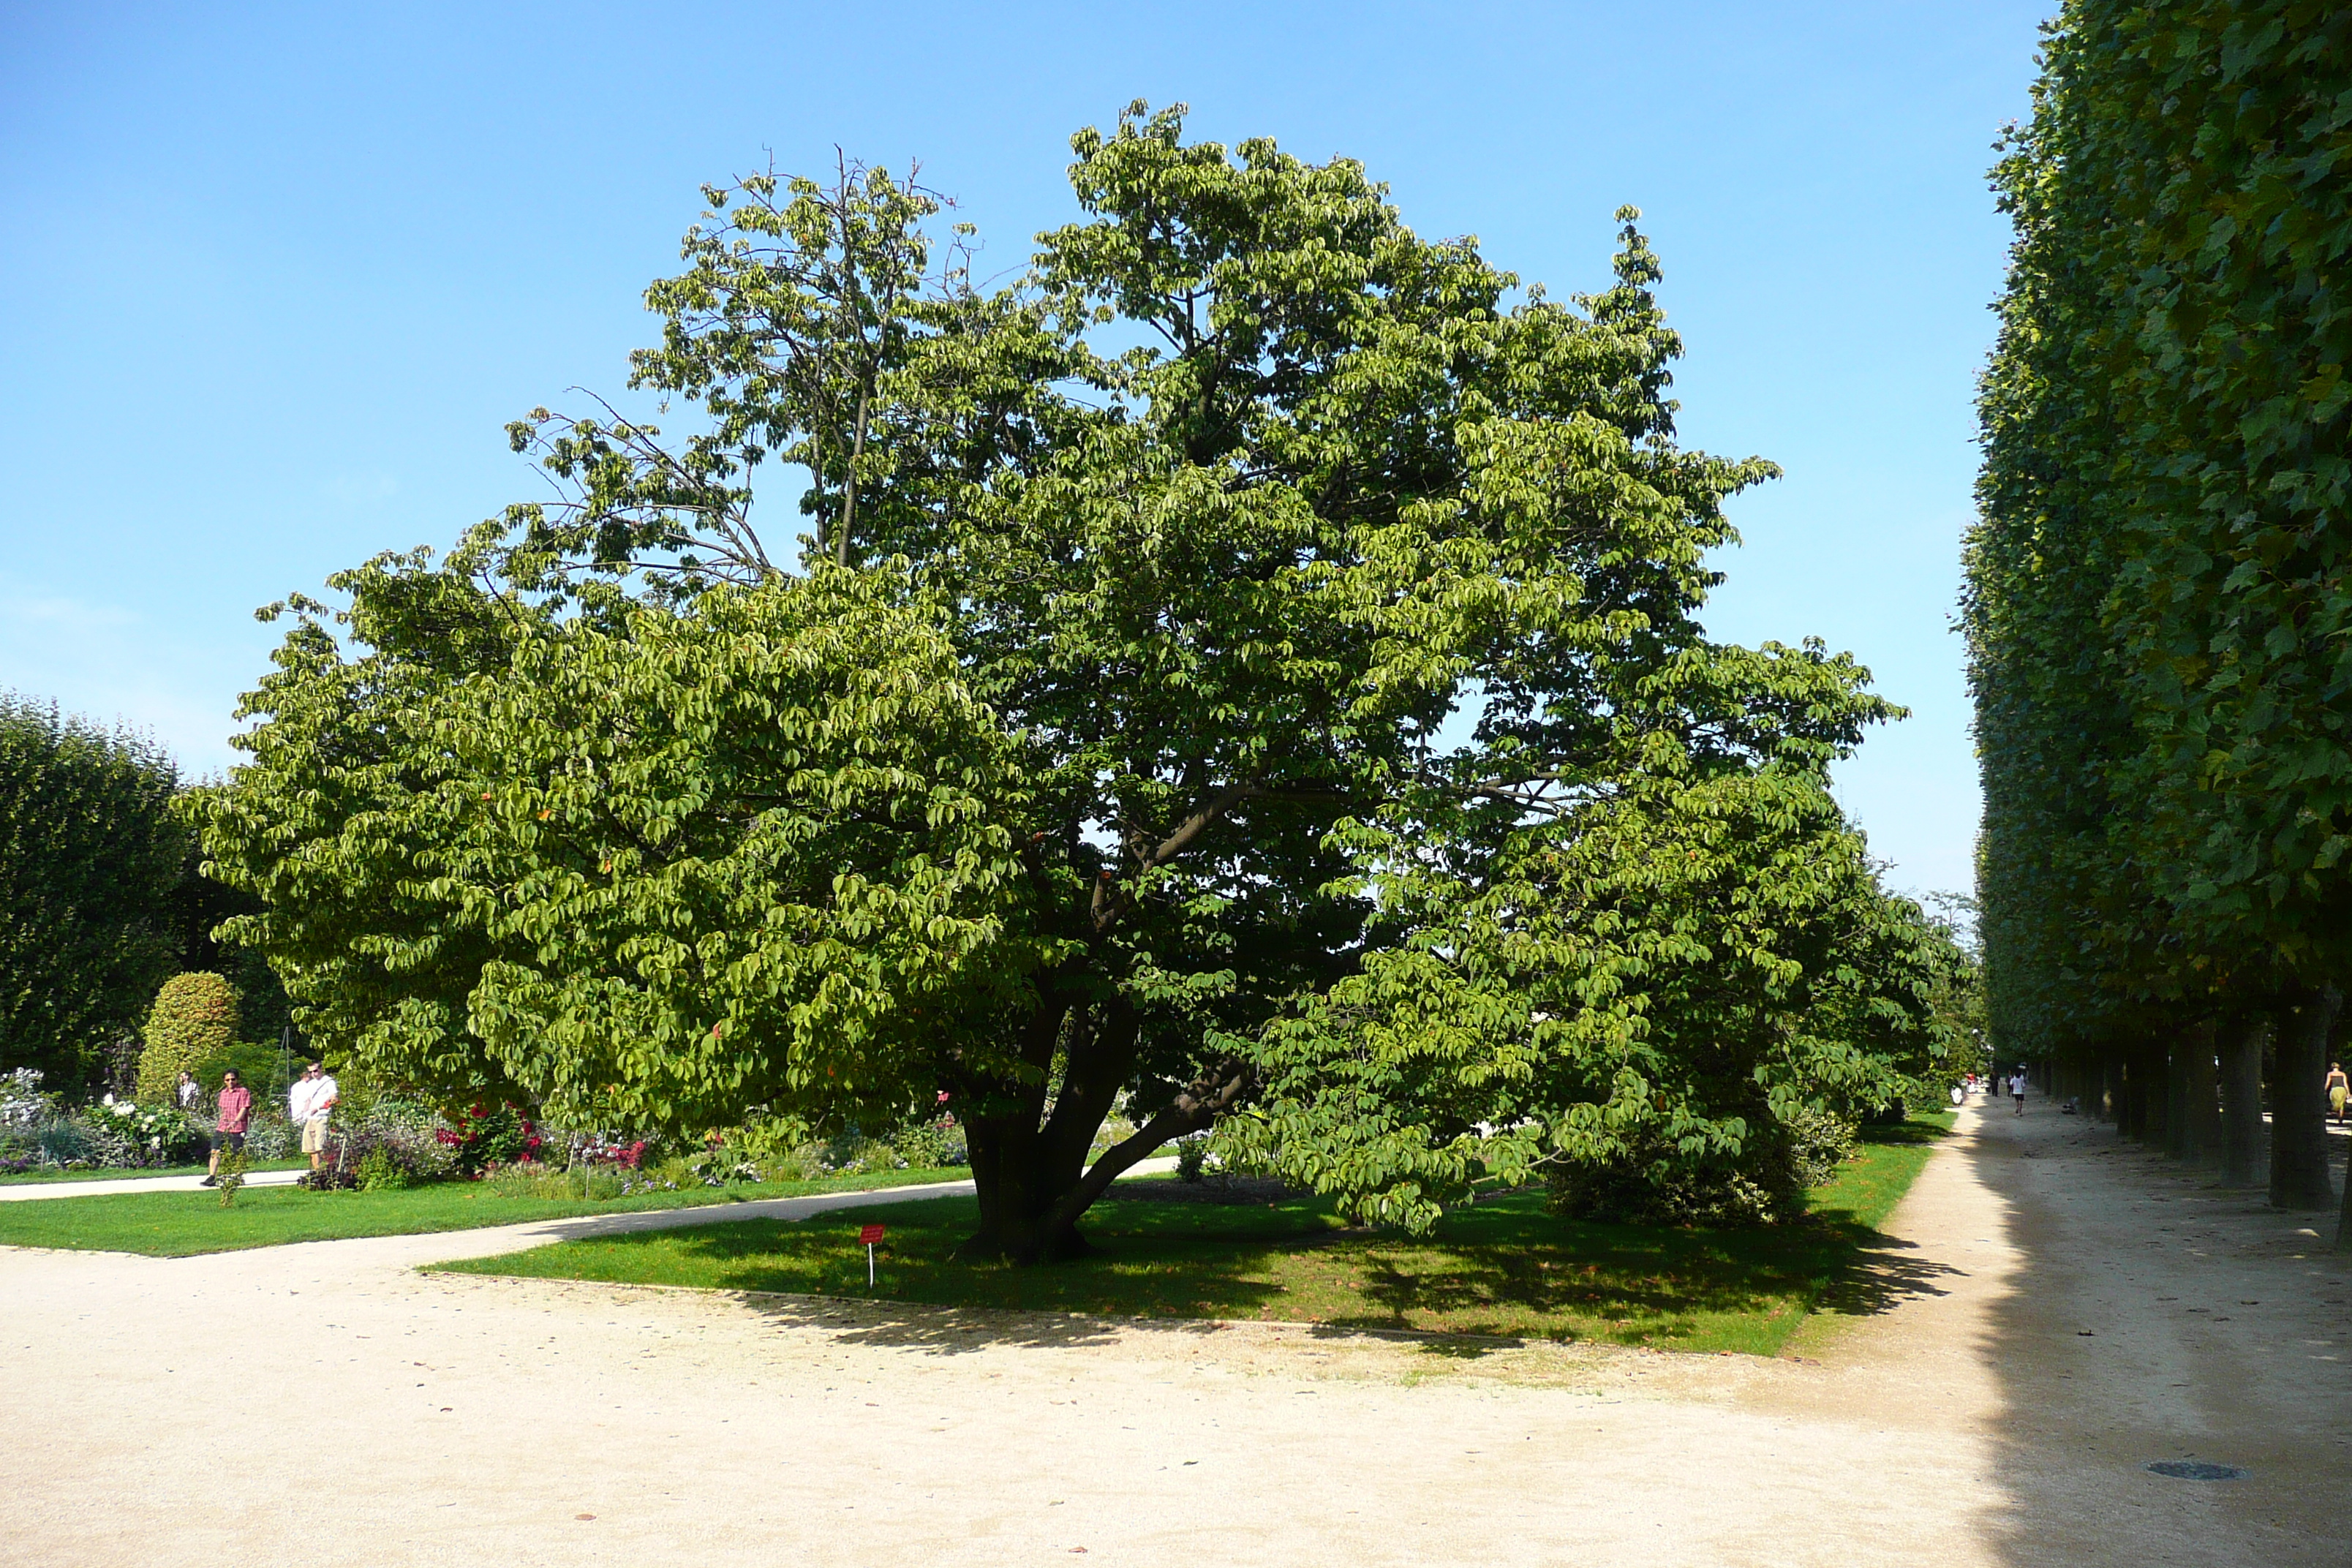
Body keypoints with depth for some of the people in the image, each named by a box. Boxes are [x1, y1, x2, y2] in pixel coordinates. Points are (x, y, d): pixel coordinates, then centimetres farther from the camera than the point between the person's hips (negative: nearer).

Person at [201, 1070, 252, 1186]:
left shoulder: (244, 1092, -5)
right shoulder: (223, 1093, 16)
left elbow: (244, 1109, -16)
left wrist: (235, 1121, -30)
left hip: (237, 1130, -6)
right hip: (222, 1128, 6)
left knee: (237, 1155, -1)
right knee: (215, 1152, -5)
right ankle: (212, 1178, -6)